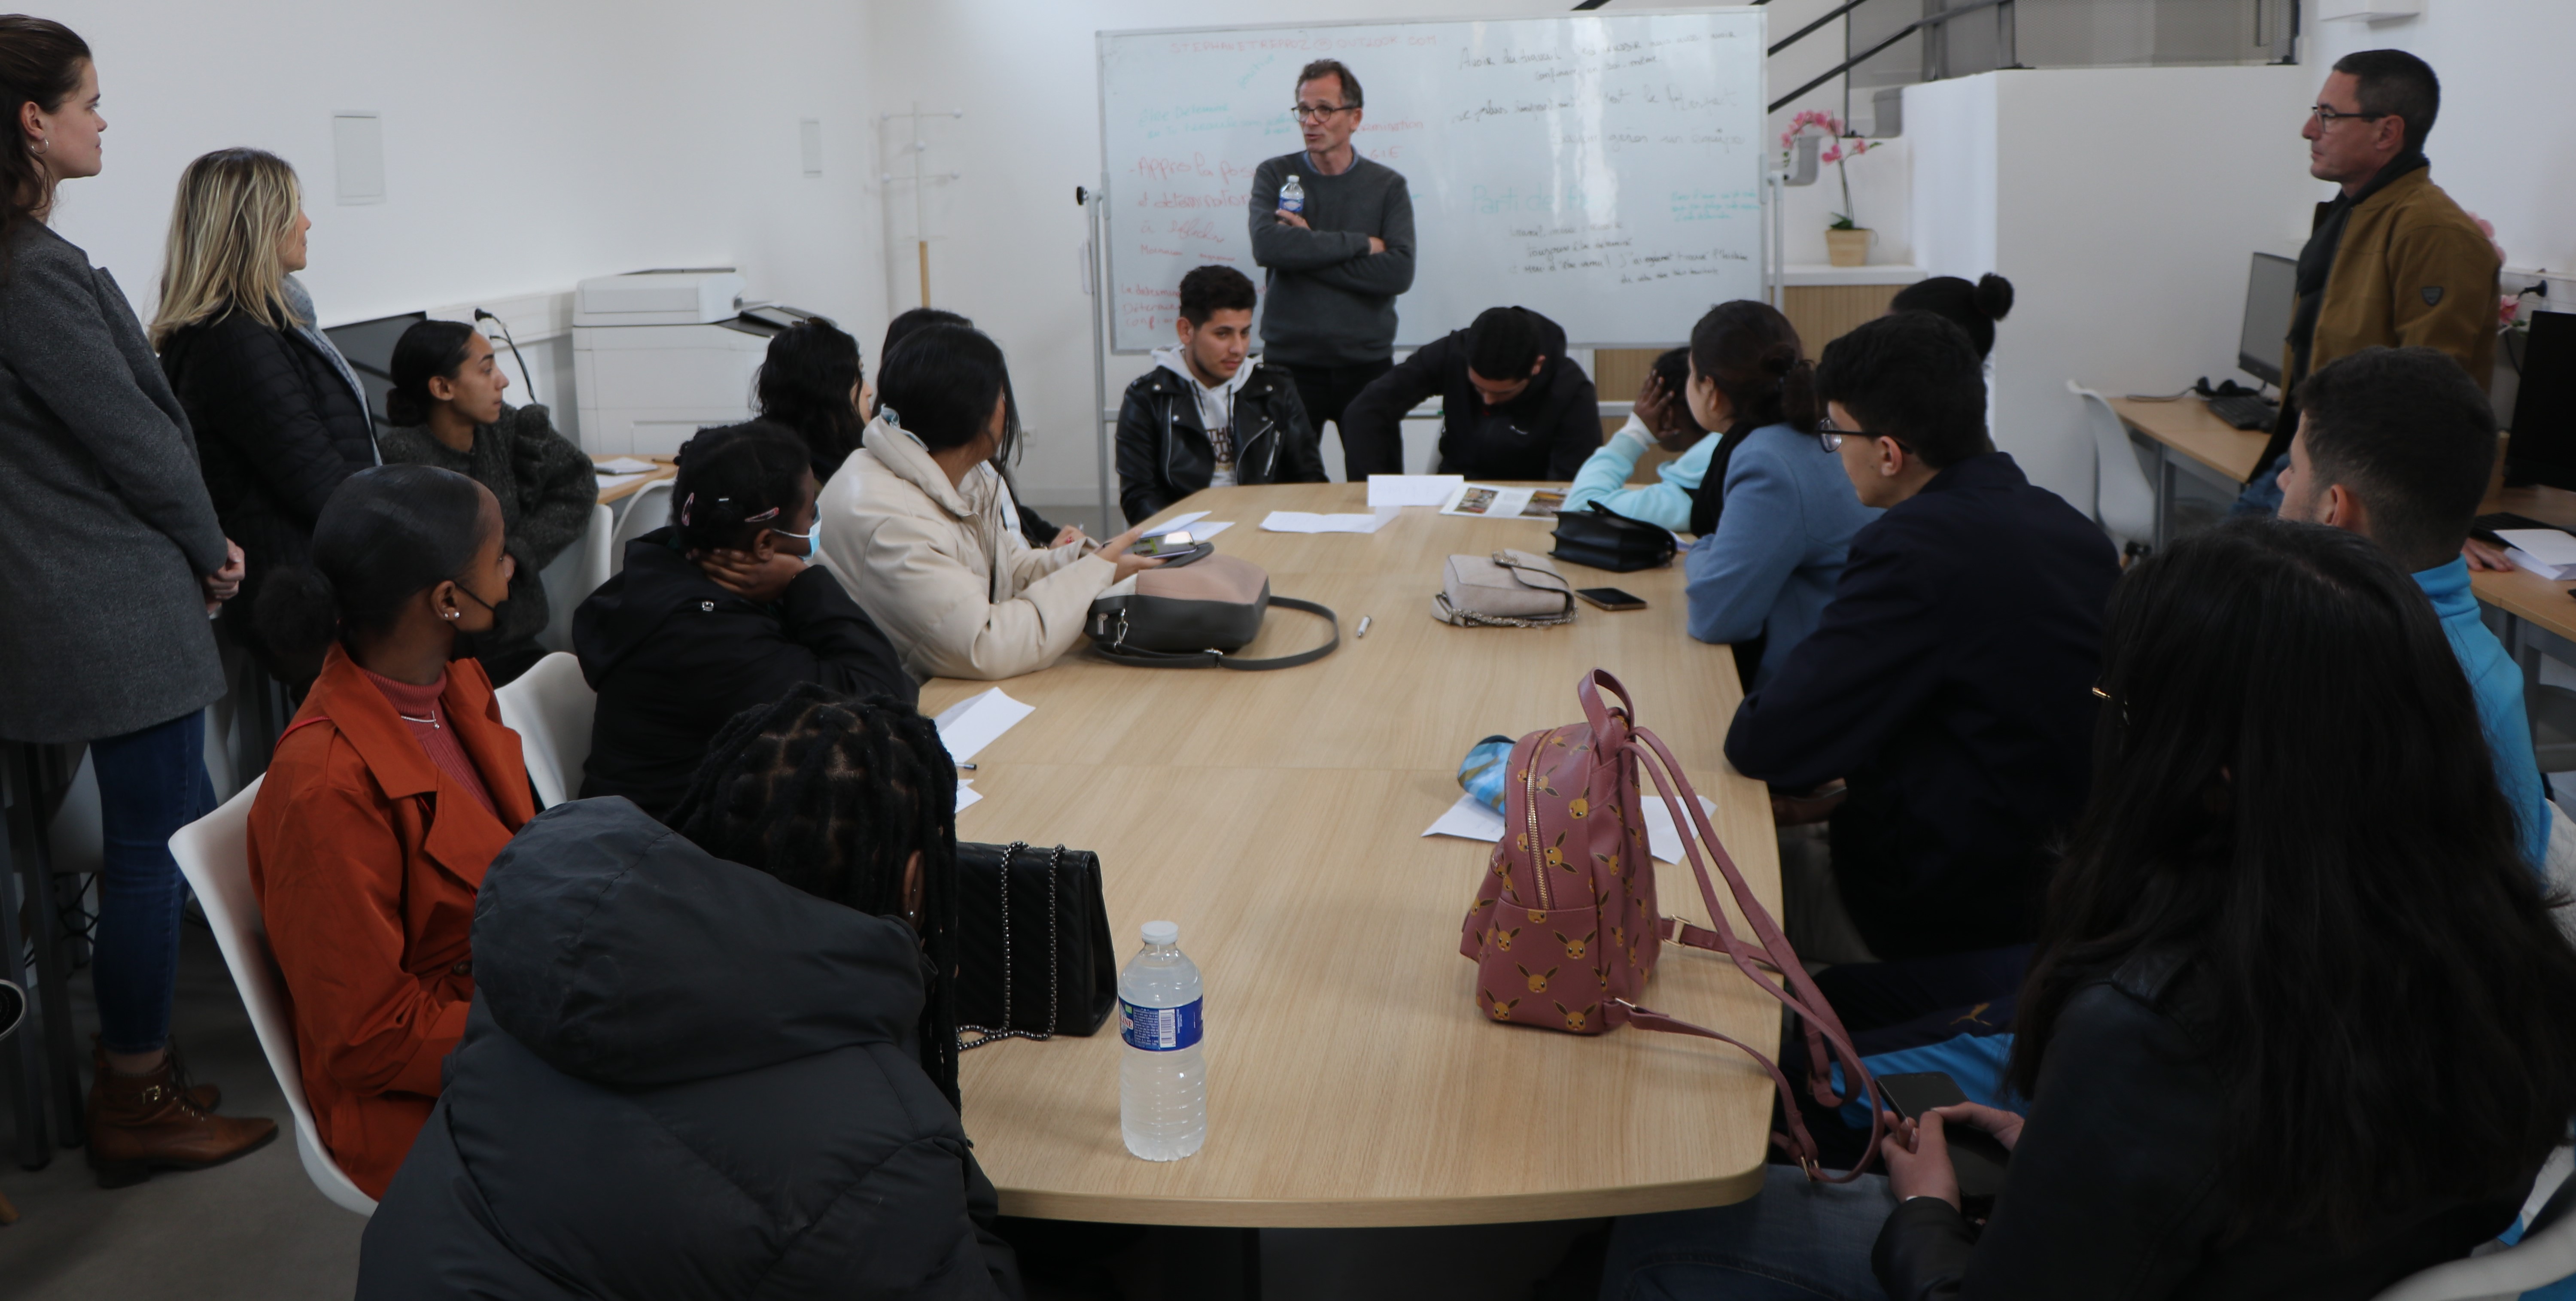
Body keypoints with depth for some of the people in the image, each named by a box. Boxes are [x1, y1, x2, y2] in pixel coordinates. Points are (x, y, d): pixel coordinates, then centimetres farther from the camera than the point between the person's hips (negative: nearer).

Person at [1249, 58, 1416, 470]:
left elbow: (1399, 272, -11)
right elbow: (1267, 246, -15)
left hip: (1367, 363, 0)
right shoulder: (1274, 176, 5)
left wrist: (1309, 248, -12)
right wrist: (1361, 244, -12)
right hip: (1289, 362, 0)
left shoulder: (1388, 185, 4)